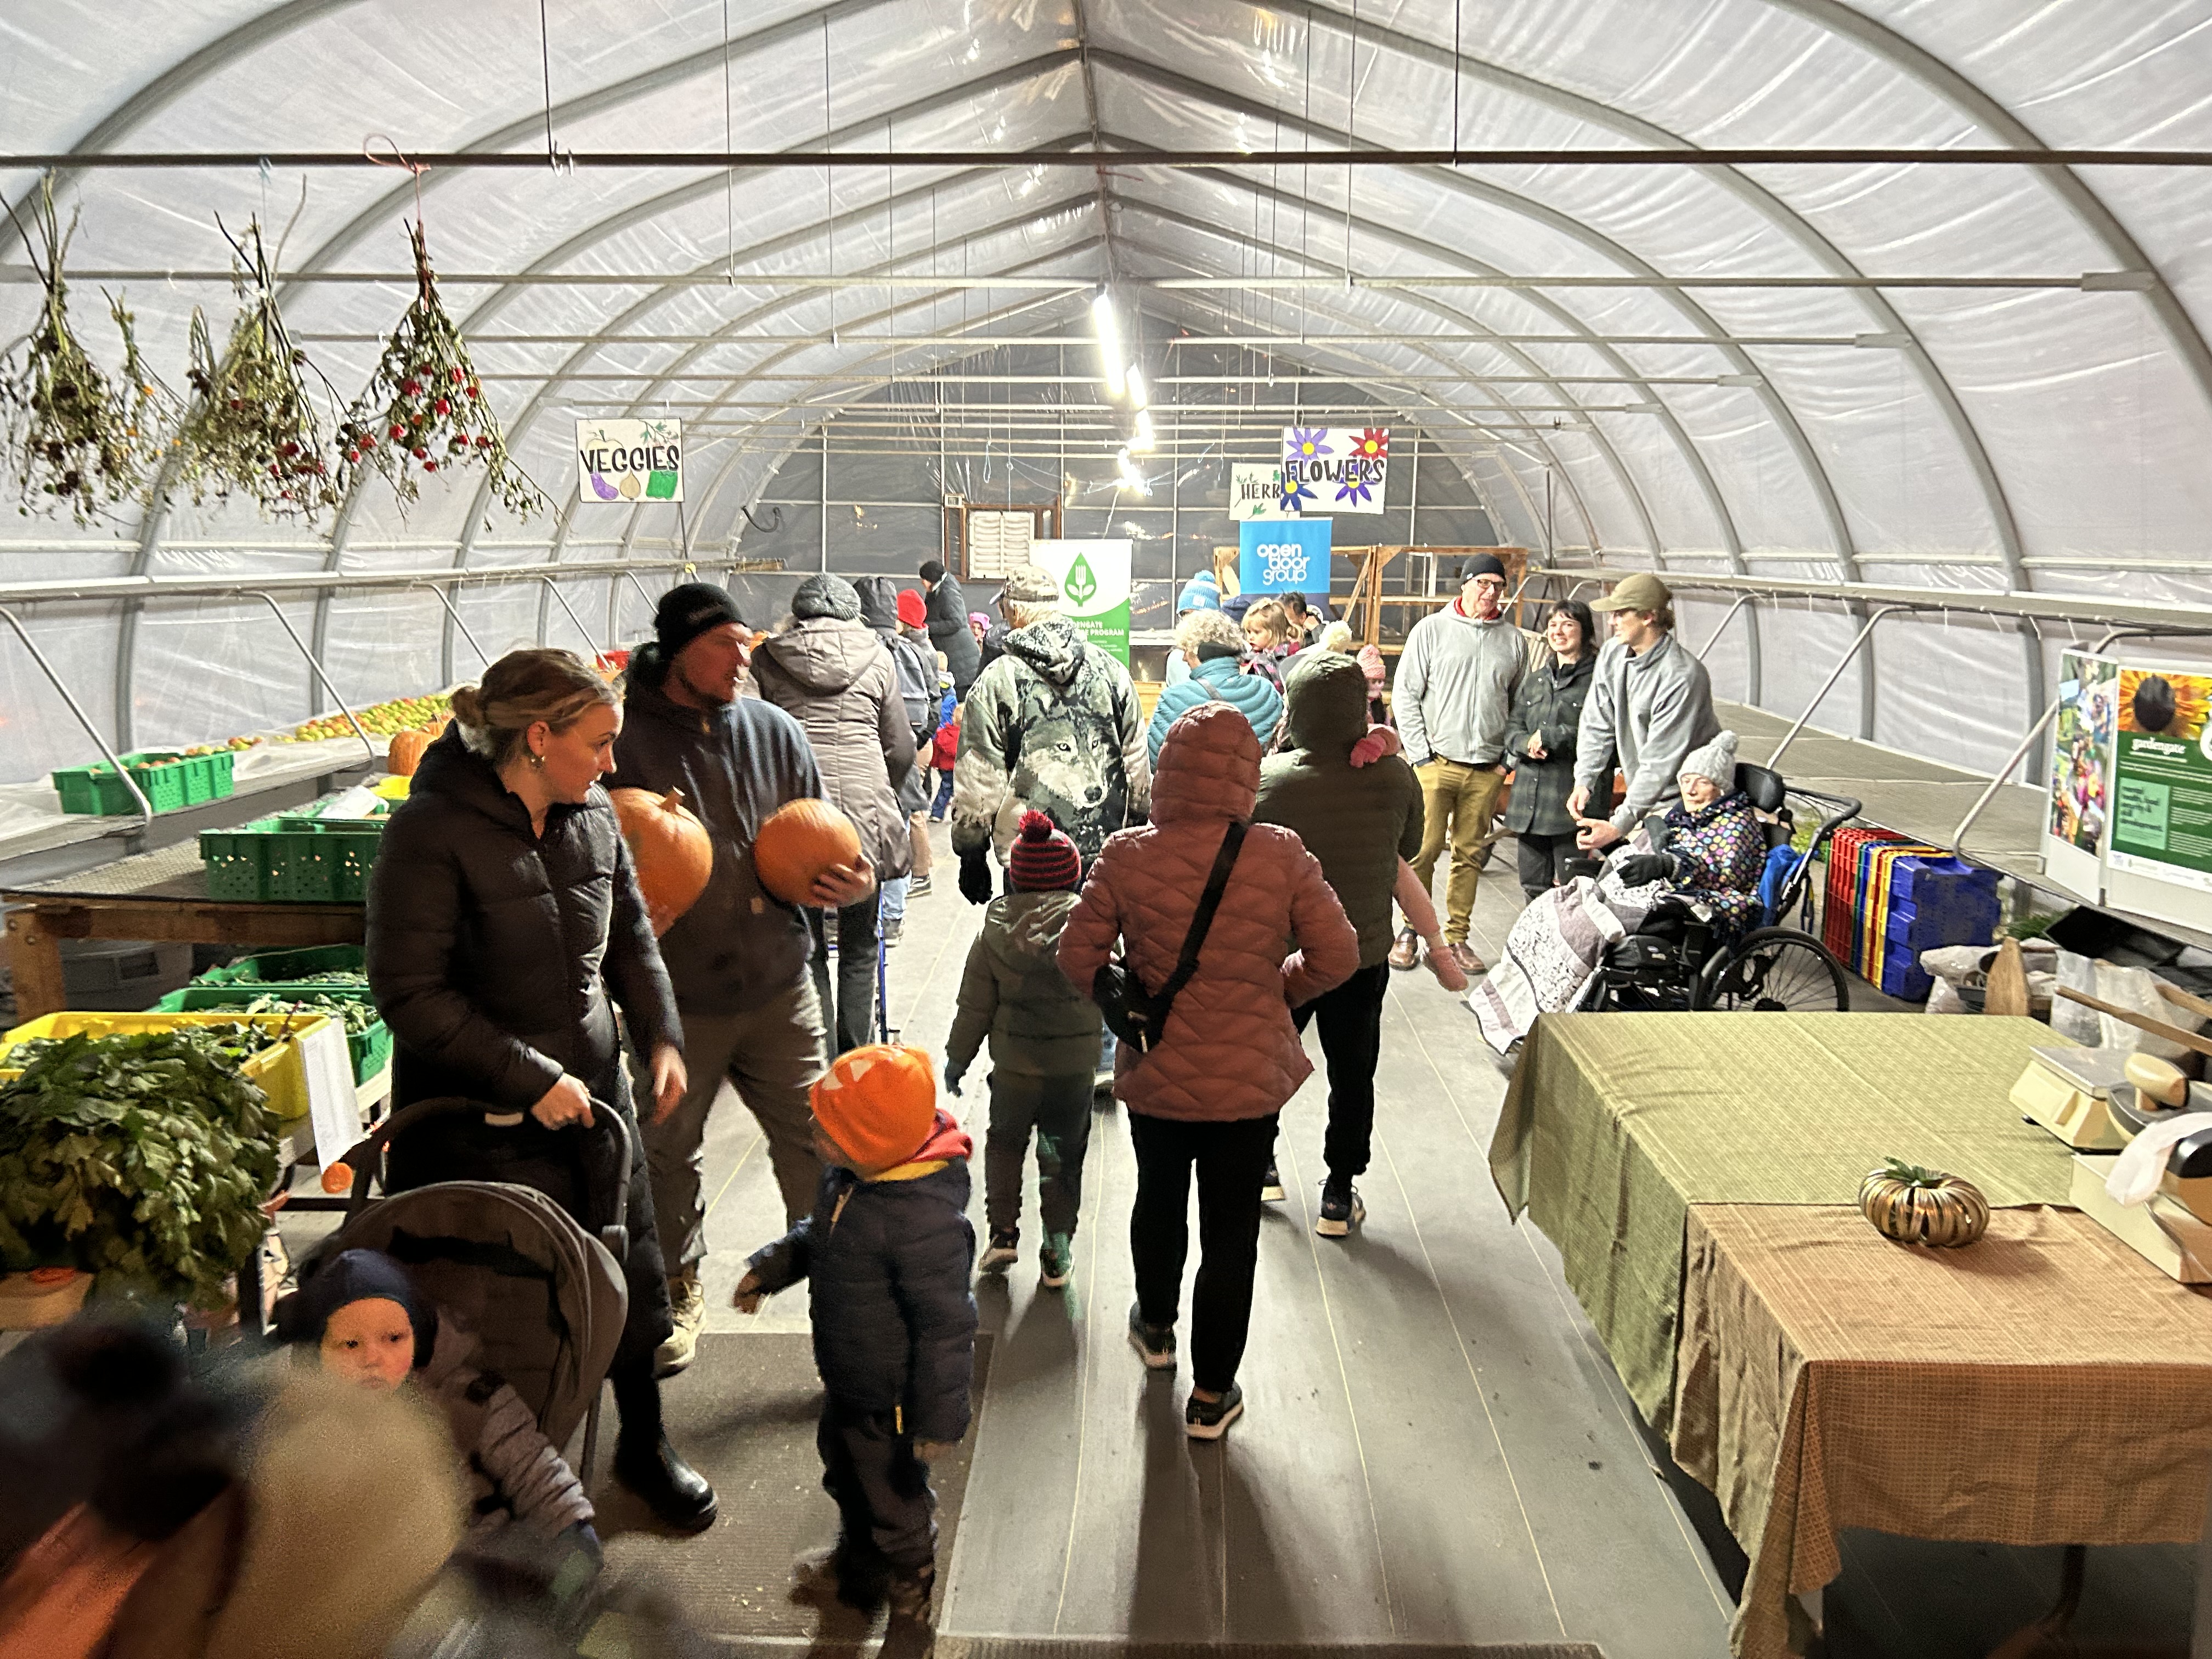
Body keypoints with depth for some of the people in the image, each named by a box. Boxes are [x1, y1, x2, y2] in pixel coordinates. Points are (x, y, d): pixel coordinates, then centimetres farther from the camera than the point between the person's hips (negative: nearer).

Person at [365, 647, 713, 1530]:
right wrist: (532, 1079, -20)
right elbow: (410, 993, -19)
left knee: (628, 1273, 15)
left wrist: (661, 1035, 1)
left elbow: (630, 935, 14)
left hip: (591, 1091, 6)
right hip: (479, 1119, -6)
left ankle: (644, 1444, 38)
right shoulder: (434, 830, -19)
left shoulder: (593, 817, 1)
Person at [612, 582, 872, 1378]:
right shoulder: (627, 741, -7)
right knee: (668, 1155, 15)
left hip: (778, 985, 2)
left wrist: (850, 883, -9)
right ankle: (677, 1292, 38)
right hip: (675, 997, -1)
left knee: (816, 1145, 5)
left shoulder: (774, 731, 3)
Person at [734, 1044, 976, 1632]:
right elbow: (819, 1235, 14)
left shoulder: (925, 1220, -39)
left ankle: (909, 1592, 46)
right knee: (843, 1474, 33)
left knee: (894, 1502, 18)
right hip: (844, 1382, 9)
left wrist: (940, 1419, -22)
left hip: (887, 1402, -9)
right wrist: (770, 1267, 6)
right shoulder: (848, 1176, -11)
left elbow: (946, 1326, -29)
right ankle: (856, 1557, 61)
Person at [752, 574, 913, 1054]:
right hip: (863, 807, 0)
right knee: (859, 947, 13)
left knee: (806, 947, 10)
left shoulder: (768, 658, 8)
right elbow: (902, 749, 10)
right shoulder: (876, 658, 8)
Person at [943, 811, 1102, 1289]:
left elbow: (975, 1004, -1)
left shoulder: (996, 929, -6)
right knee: (1064, 1153, 12)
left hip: (1014, 1061, 1)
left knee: (1005, 1142, 21)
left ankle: (1003, 1231, 15)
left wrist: (957, 1057, 10)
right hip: (1075, 1062, 0)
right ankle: (1057, 1249, 14)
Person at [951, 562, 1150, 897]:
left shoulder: (995, 682, -6)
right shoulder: (1111, 670, 6)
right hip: (1107, 856, 4)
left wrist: (971, 857, 4)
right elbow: (1138, 761, 11)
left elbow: (977, 781, -5)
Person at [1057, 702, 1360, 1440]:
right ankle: (1211, 1394, 26)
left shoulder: (1127, 856, -15)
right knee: (1231, 1234, 14)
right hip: (1250, 1080, -1)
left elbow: (1078, 959, -12)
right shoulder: (1282, 856, -15)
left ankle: (1156, 1327, 52)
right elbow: (1336, 955, -10)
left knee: (1159, 1200, 27)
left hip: (1155, 1075, 2)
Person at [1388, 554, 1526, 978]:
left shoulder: (1513, 640, 9)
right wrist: (1421, 754, -6)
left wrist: (1508, 759, 4)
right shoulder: (1432, 629, 2)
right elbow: (1405, 696, 1)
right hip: (1436, 763, -3)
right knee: (1423, 851, -4)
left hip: (1487, 770, 3)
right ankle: (1409, 932, 10)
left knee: (1470, 856, 7)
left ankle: (1456, 937, 16)